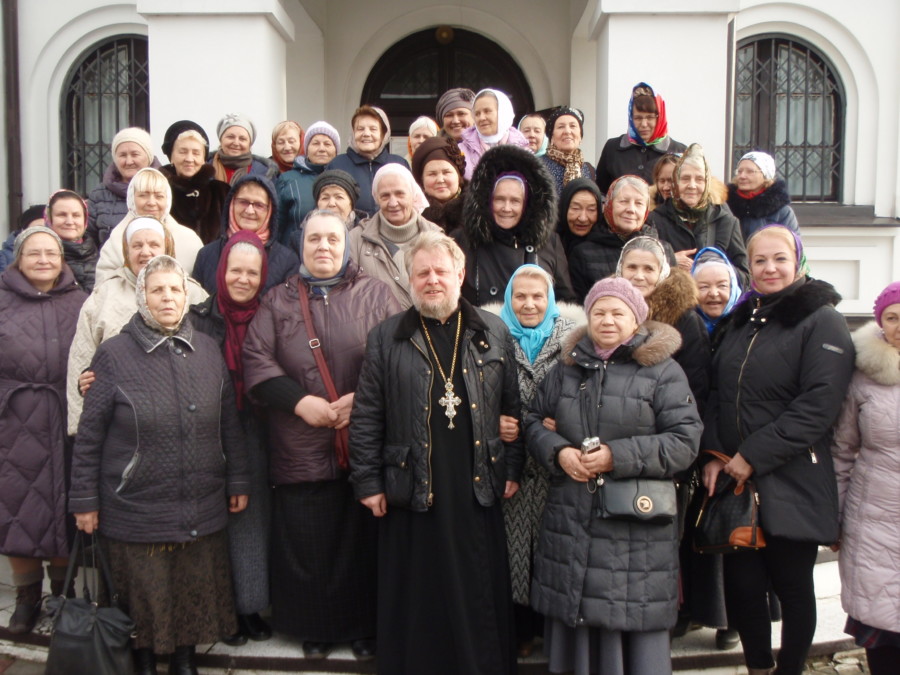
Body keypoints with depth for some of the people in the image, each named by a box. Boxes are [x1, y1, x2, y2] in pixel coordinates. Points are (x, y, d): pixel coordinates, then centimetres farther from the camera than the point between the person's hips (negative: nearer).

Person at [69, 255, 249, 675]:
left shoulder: (208, 350, 3)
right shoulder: (114, 354, -7)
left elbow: (228, 422, 8)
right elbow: (89, 435, -4)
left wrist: (237, 481, 9)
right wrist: (84, 500, -3)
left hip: (201, 509, 3)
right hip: (135, 510, -3)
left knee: (194, 593, 15)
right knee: (143, 599, 11)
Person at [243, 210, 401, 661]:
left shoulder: (375, 294, 7)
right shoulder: (278, 300, 11)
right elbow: (256, 359, 1)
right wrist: (299, 401, -11)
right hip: (300, 449, 1)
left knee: (364, 540, 6)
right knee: (307, 543, 6)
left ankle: (364, 628, 22)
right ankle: (314, 629, 24)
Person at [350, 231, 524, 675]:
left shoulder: (493, 333, 7)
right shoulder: (386, 338, 3)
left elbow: (512, 406, 10)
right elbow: (366, 417, 2)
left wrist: (513, 468, 5)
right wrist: (368, 482, -2)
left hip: (478, 490, 1)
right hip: (413, 492, -1)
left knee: (481, 598, 9)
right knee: (418, 604, 8)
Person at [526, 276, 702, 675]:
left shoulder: (663, 372, -1)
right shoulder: (567, 368, 12)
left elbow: (685, 441, -7)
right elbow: (534, 421, 15)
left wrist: (618, 457, -16)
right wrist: (558, 452, -6)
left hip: (637, 527, -3)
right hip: (571, 522, 4)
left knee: (632, 621, 2)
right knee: (574, 612, 11)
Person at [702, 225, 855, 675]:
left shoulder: (821, 321, -6)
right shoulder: (738, 321, 14)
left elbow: (818, 405, -15)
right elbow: (717, 394, 15)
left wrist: (753, 456, -15)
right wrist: (714, 454, 0)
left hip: (792, 484, -5)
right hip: (735, 480, 5)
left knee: (792, 586, 8)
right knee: (742, 583, 7)